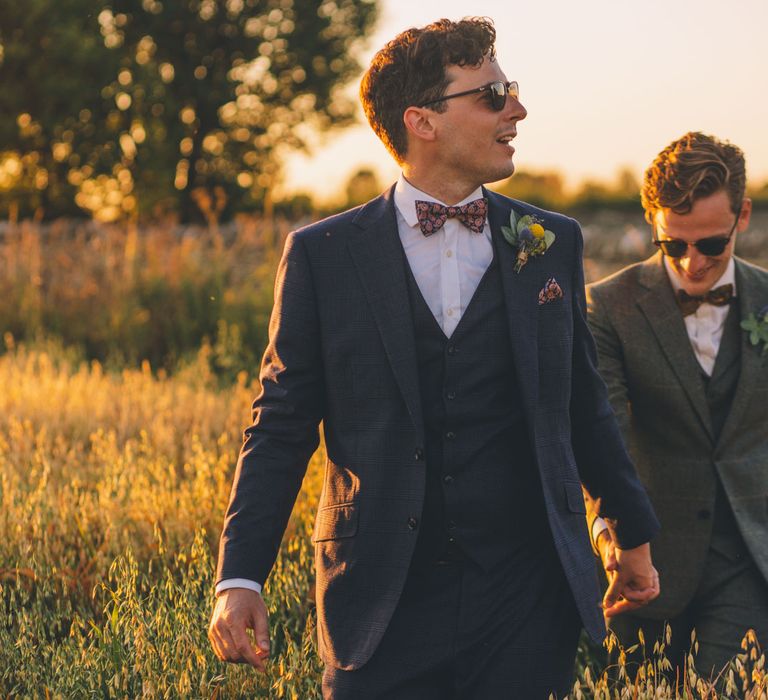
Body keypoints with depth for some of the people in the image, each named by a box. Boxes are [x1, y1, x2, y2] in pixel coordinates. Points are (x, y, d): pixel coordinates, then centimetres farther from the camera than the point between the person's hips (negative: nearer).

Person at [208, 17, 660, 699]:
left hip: (528, 598, 2)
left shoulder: (552, 242, 8)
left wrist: (635, 534, 25)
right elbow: (282, 426, 1)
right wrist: (240, 578, -8)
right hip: (384, 611, -2)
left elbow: (584, 404, 18)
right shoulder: (322, 255, 0)